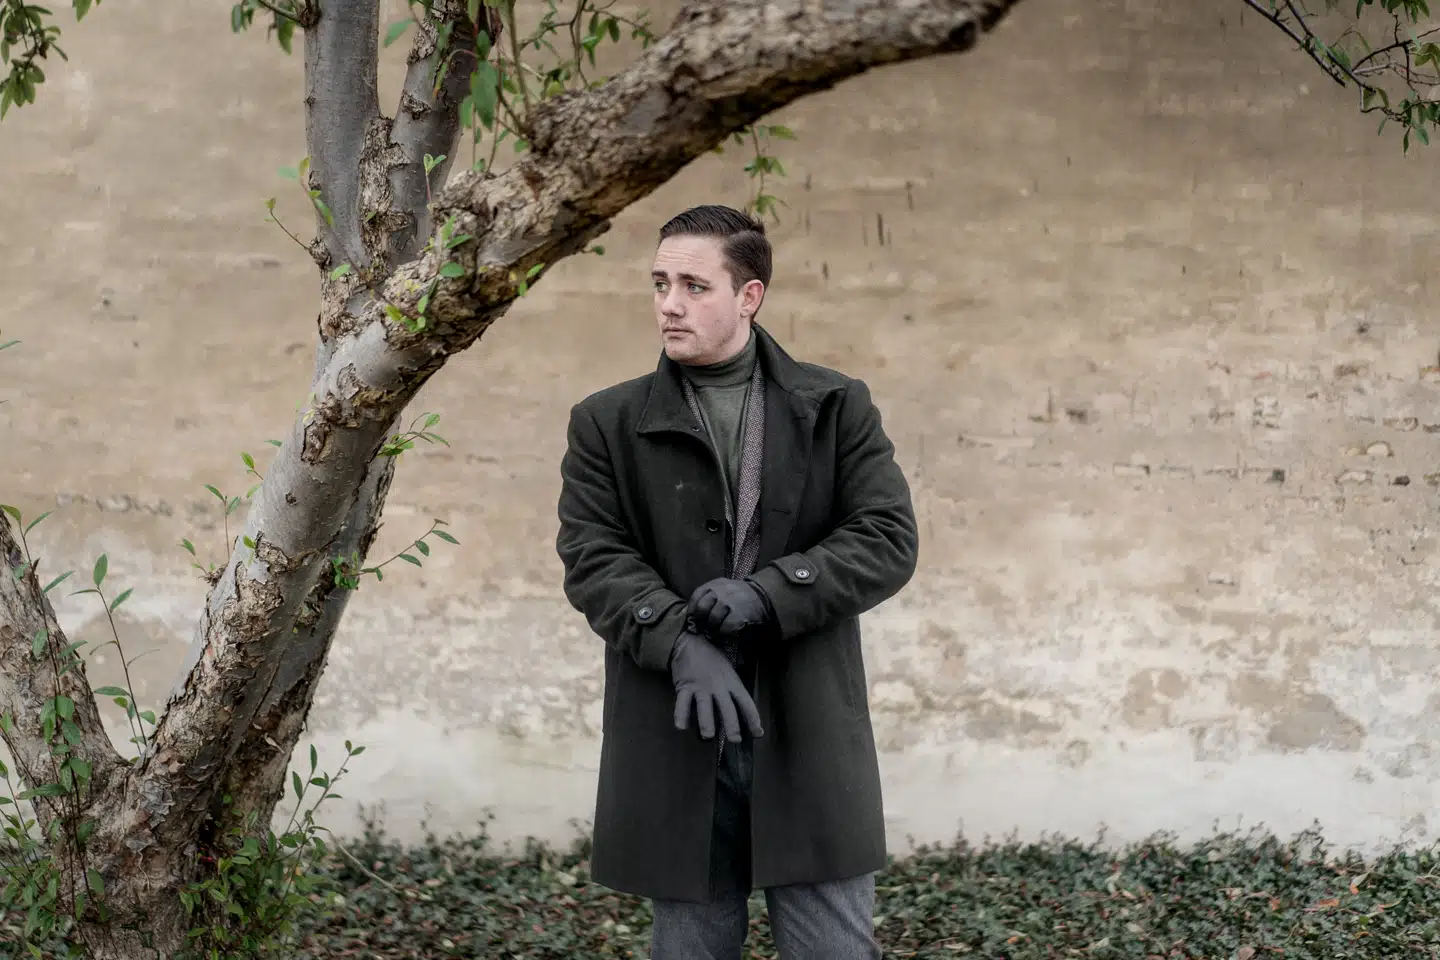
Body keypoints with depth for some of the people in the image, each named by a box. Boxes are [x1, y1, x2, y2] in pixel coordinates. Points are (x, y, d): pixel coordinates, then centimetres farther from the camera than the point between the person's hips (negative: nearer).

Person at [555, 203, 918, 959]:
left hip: (810, 735, 0)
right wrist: (680, 646, -20)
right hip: (678, 738, 1)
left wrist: (768, 594, -16)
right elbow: (592, 557, -3)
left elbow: (889, 538, -2)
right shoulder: (607, 423, 6)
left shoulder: (836, 407, 6)